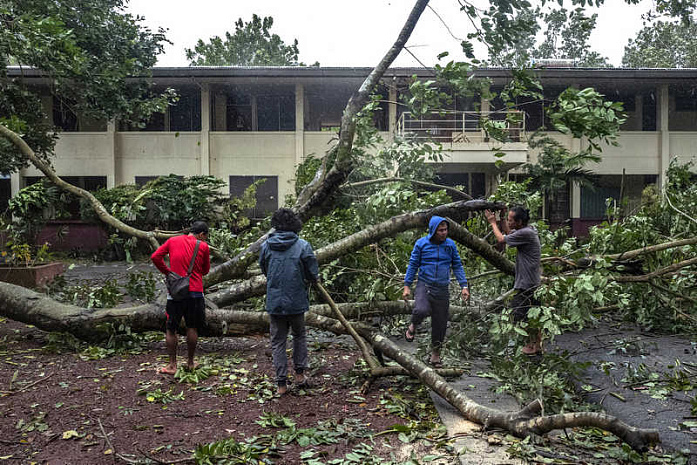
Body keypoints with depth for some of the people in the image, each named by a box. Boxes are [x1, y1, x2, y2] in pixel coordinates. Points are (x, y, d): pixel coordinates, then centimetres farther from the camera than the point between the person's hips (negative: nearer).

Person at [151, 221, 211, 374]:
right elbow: (205, 270, 8)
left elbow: (155, 257, 0)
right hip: (195, 292, -1)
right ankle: (190, 363, 19)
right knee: (192, 328, 11)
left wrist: (167, 272, 9)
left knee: (170, 329, 8)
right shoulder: (203, 246, 0)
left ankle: (172, 365, 9)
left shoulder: (172, 241, 6)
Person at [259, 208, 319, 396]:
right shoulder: (303, 246, -11)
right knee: (299, 336, 22)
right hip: (296, 301, -1)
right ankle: (300, 373, 25)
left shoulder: (266, 246, -3)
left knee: (277, 341, 10)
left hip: (274, 302, 1)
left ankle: (281, 383, 12)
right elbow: (313, 275, -7)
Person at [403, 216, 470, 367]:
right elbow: (413, 264, 3)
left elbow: (457, 266, 9)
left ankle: (436, 352, 25)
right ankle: (413, 326, 5)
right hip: (424, 285, -2)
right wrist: (407, 286, -1)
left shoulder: (450, 244, 4)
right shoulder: (421, 244, -3)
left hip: (443, 289, 3)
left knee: (440, 323, 6)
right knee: (421, 310, -30)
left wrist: (464, 286, 1)